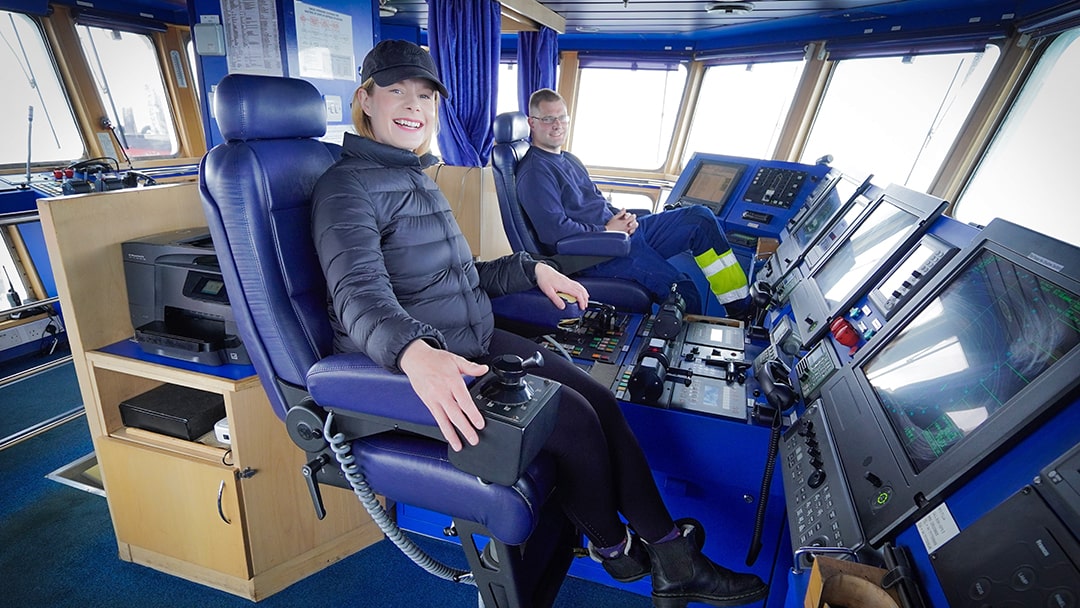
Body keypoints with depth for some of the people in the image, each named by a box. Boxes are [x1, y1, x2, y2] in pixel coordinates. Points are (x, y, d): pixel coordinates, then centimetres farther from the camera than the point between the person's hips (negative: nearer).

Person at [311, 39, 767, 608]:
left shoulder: (417, 179, 18)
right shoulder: (347, 185, -9)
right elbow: (360, 294, -27)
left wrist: (531, 270, 13)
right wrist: (414, 353, -47)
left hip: (474, 342, 8)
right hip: (404, 369, -8)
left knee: (598, 398, -7)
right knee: (572, 416, -18)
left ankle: (674, 562, 8)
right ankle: (611, 546, 14)